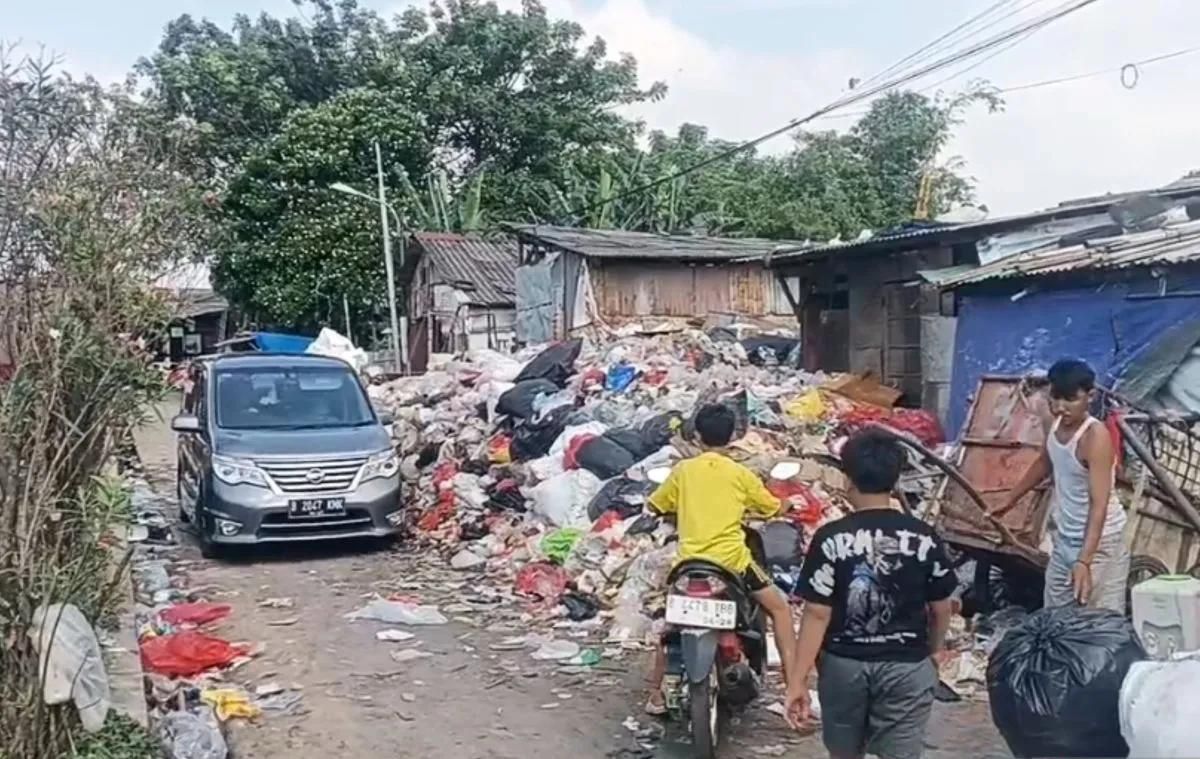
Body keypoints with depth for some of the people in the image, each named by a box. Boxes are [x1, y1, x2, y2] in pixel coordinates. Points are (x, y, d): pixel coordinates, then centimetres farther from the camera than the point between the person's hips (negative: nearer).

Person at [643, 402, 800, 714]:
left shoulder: (683, 470, 7)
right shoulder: (740, 474, 3)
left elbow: (656, 505, 17)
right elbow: (773, 508, 12)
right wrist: (782, 505, 34)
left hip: (688, 561, 2)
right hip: (731, 559, -2)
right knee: (779, 608, 12)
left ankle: (655, 695, 25)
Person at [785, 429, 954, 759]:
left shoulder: (831, 538, -13)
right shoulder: (923, 537, -7)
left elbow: (817, 614, -13)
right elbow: (940, 610, 2)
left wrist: (799, 679, -8)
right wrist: (931, 652, 21)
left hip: (843, 664, 0)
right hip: (906, 666, 0)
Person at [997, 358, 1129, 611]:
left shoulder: (1096, 437, -26)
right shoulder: (1057, 424, -3)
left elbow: (1099, 504, -32)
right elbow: (1044, 464, 18)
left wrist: (1084, 561, -40)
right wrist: (1011, 499, 25)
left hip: (1099, 542, -8)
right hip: (1065, 539, 8)